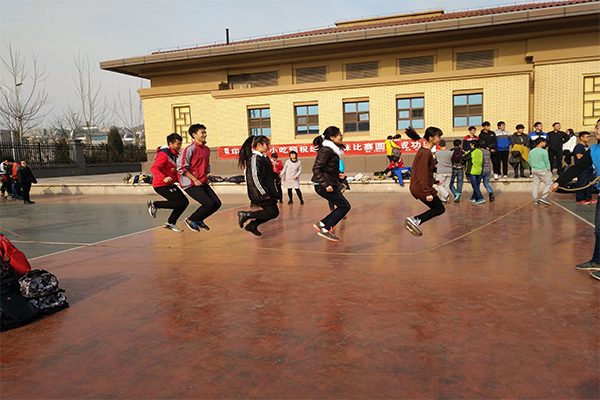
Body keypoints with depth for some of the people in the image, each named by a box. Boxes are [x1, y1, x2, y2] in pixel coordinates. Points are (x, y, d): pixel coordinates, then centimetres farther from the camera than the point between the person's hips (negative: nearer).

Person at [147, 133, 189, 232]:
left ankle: (170, 223, 18)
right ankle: (154, 204, -3)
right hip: (161, 185, -10)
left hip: (169, 185, 10)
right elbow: (153, 168, -26)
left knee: (185, 202, 6)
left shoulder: (173, 154, 16)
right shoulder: (164, 154, -16)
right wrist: (164, 178, -40)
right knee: (181, 203, -16)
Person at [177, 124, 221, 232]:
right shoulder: (190, 149, -12)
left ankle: (199, 220, 20)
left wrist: (206, 177, 14)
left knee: (217, 203, -1)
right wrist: (195, 180, -15)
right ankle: (190, 220, 5)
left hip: (203, 183, 8)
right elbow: (181, 168, -14)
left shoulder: (207, 149, 13)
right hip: (191, 184, -8)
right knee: (209, 204, -18)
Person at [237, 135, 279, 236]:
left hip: (267, 189, 10)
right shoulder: (254, 158, -17)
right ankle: (246, 214, 1)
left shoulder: (264, 157, 13)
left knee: (273, 212, 11)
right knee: (273, 213, -7)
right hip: (259, 192, -10)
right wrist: (264, 193, -21)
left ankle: (252, 225, 22)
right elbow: (255, 178, -21)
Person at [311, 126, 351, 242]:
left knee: (343, 206, 10)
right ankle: (325, 230, -3)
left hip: (331, 184, 10)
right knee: (345, 206, -7)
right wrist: (326, 185, -25)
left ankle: (321, 224, 13)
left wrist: (339, 175, 7)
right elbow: (316, 168, -20)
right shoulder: (326, 150, -16)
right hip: (323, 185, -10)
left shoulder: (334, 150, 14)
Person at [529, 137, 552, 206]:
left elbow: (530, 162, 11)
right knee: (548, 183, 5)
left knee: (535, 184, 11)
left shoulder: (531, 152, 6)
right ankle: (544, 197, -6)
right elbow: (546, 162, -10)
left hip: (534, 170, 6)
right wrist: (549, 170, -3)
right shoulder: (544, 151, -12)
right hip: (543, 170, -6)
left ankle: (535, 199, 12)